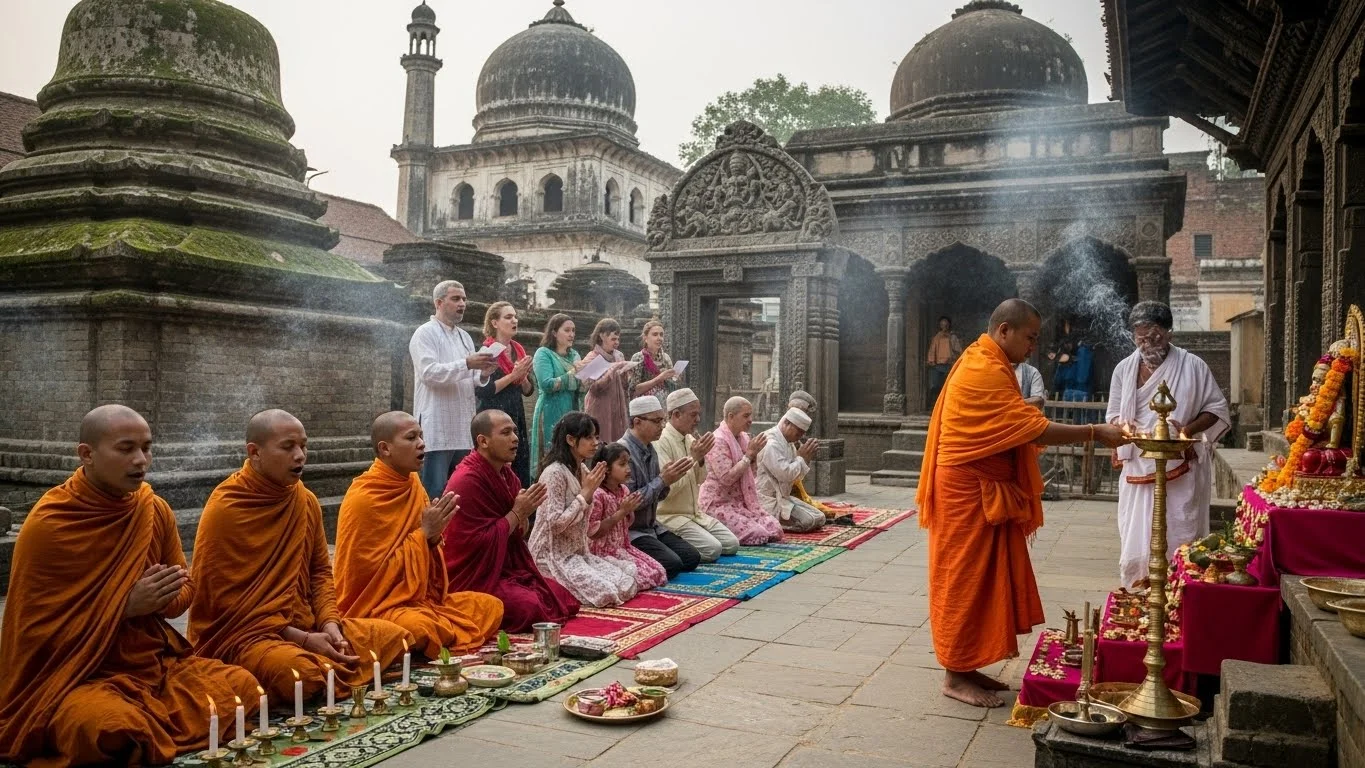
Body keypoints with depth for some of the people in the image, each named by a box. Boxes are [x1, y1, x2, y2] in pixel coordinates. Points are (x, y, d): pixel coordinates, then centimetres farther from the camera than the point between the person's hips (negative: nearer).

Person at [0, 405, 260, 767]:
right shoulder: (47, 525, -12)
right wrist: (125, 605, -19)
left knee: (243, 686, -16)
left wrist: (162, 598, -12)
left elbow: (184, 588, 13)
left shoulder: (155, 510, 2)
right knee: (113, 728, -36)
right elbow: (35, 628, -10)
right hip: (77, 675, -5)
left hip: (155, 660, 6)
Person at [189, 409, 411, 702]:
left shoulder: (306, 500, 5)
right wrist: (302, 640, -17)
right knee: (300, 673, -36)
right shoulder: (224, 509, -14)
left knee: (394, 636, -4)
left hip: (306, 625, 7)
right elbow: (223, 602, -14)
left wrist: (329, 624, -7)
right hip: (242, 634, -7)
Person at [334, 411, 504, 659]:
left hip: (420, 597, 8)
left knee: (492, 606, -3)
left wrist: (433, 536, -9)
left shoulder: (413, 485, 6)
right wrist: (424, 533, -17)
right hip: (375, 605, -8)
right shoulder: (363, 498, -17)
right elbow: (371, 570, -16)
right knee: (418, 627, -38)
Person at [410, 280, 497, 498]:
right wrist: (467, 363, -23)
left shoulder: (465, 337, 19)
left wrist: (483, 375, -2)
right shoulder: (425, 334, -4)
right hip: (437, 430, -7)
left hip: (463, 429, 7)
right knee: (435, 494, -8)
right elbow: (429, 373, -17)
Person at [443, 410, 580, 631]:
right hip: (474, 577, -9)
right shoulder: (467, 481, -20)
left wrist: (523, 514, -10)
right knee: (529, 607, -28)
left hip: (507, 568, 9)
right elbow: (480, 543, -22)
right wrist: (517, 512, -17)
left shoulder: (506, 474, 7)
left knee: (563, 598, 6)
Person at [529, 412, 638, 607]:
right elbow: (555, 524, -22)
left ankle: (566, 588, 9)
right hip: (554, 556, -9)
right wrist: (586, 493, -17)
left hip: (578, 552, 9)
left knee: (627, 586, -7)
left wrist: (591, 491, -1)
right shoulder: (554, 473, -18)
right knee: (606, 593, -23)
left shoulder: (582, 472, 9)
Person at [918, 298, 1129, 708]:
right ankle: (955, 676, 6)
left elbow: (1014, 431, 18)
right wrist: (1095, 432, -20)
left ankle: (966, 667, 21)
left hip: (983, 493, 11)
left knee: (979, 579, 13)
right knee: (965, 580, -3)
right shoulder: (984, 372, -20)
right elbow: (1034, 428, -24)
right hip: (968, 494, -11)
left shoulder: (985, 364, 15)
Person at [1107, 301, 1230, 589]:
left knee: (1178, 542, -2)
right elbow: (1113, 415, 13)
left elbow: (1218, 410, 2)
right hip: (1138, 470, 3)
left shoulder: (1192, 366, -2)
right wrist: (1124, 426, -10)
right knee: (1136, 541, 4)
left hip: (1180, 470, -3)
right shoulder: (1124, 369, 8)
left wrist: (1188, 429, -15)